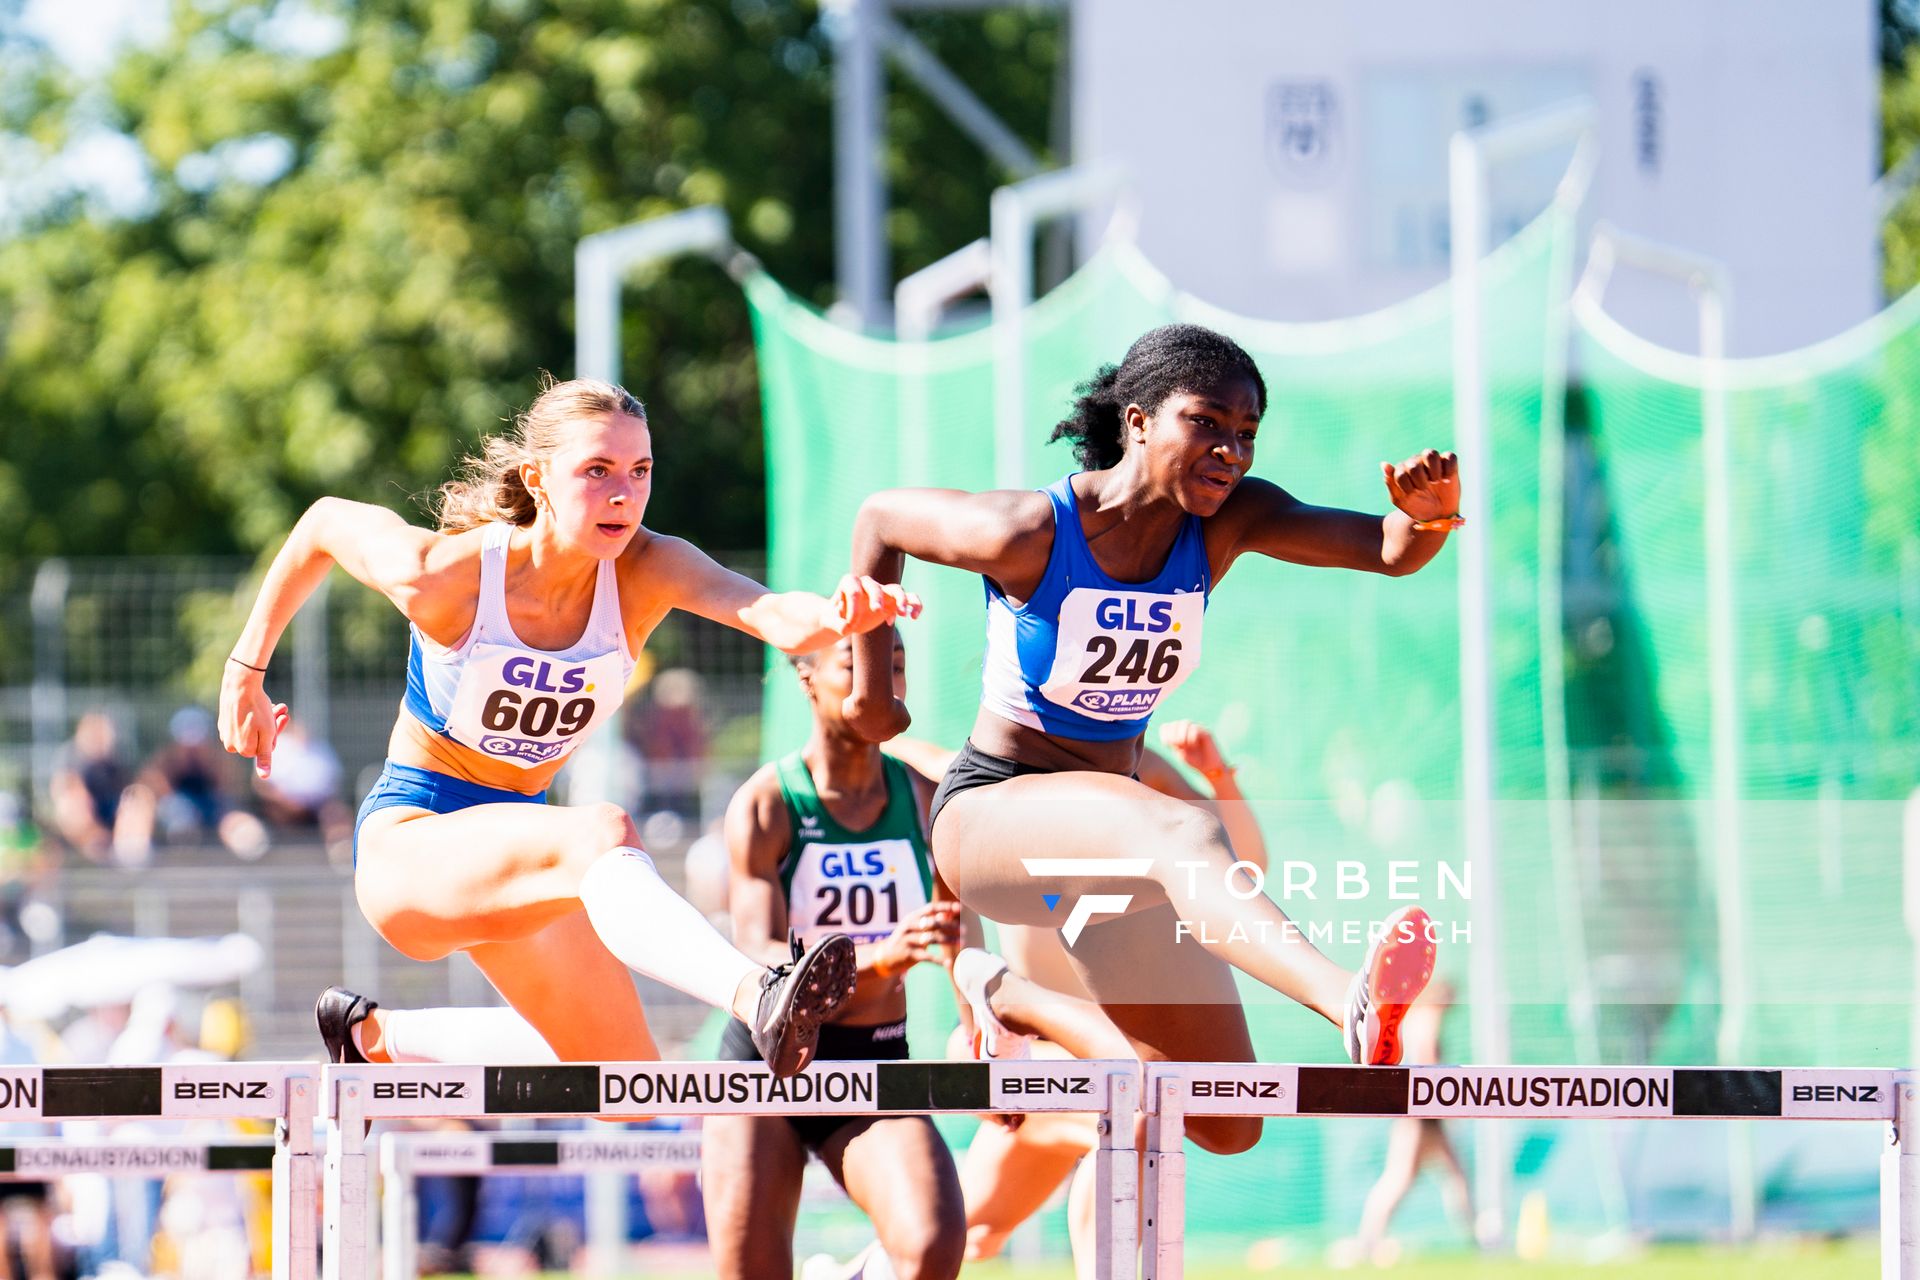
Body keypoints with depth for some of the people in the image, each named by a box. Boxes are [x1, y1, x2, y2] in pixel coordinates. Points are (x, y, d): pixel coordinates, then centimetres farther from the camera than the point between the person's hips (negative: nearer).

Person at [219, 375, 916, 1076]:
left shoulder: (648, 571, -16)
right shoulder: (445, 575, -21)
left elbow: (774, 615, -36)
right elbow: (324, 523, -1)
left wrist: (837, 616, -60)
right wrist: (245, 672, 7)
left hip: (515, 838, 6)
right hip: (408, 840, -6)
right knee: (604, 833, -36)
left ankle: (374, 1036, 30)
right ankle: (758, 998, -63)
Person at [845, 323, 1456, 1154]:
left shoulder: (1226, 522, -8)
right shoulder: (1029, 533, -19)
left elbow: (1392, 550, -21)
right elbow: (880, 517, -2)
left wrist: (1428, 519, -44)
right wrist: (870, 687, 5)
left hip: (1108, 848, 7)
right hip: (991, 814, -7)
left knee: (1227, 1124, 4)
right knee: (1183, 833, -40)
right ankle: (1353, 1006, -66)